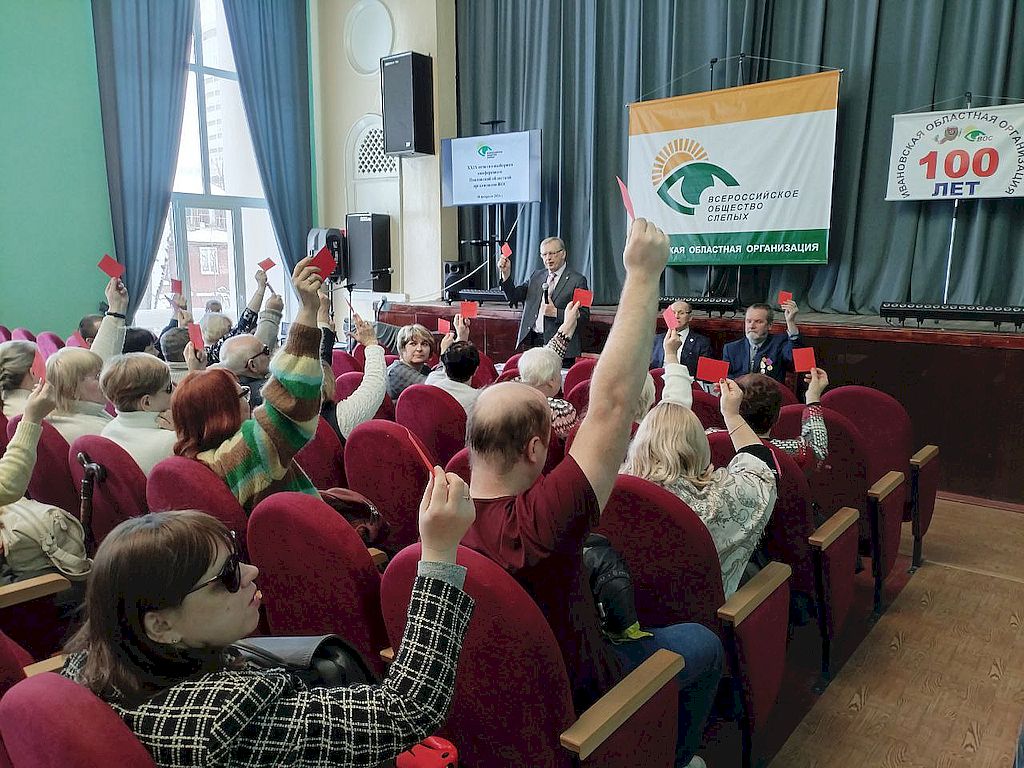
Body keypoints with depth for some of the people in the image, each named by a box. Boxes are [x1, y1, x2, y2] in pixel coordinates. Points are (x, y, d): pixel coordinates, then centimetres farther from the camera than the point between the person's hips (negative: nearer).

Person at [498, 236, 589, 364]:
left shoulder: (577, 280, -2)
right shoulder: (537, 276, 16)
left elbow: (584, 315, -8)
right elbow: (513, 297, 10)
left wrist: (556, 313, -17)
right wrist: (506, 273, -4)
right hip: (532, 341, 5)